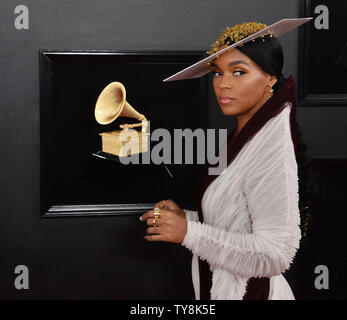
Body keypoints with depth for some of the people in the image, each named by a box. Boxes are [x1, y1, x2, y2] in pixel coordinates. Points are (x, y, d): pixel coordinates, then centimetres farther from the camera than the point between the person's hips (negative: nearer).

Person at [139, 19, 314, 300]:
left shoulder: (271, 149, -21)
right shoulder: (245, 135, 6)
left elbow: (276, 254, -25)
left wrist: (189, 232, -23)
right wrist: (185, 217, -1)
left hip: (246, 292, -8)